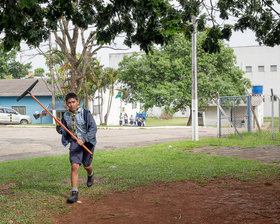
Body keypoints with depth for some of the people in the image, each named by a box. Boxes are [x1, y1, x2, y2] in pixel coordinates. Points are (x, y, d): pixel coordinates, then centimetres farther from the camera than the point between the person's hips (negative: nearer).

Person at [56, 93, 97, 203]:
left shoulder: (85, 113, -12)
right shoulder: (65, 116, 0)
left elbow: (93, 128, -17)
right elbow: (61, 131, 9)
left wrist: (83, 139, -28)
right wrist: (58, 126, -15)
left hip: (88, 141, -2)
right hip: (75, 142, 2)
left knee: (86, 166, 11)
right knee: (74, 166, -13)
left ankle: (90, 174, 50)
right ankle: (74, 193, -10)